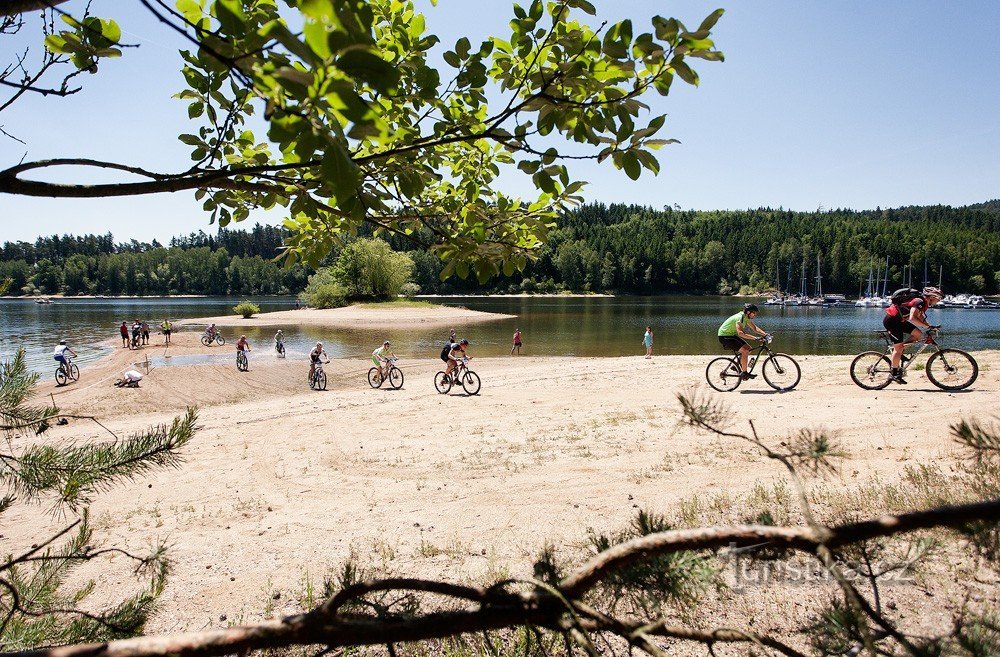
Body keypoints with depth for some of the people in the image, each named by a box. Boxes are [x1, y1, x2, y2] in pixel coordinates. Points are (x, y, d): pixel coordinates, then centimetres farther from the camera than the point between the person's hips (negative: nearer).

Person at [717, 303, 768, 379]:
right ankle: (744, 373, -10)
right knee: (745, 351, -19)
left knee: (748, 348, 5)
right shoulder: (739, 318, -25)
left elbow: (755, 328, 5)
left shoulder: (746, 317, 4)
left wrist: (765, 334, -10)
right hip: (724, 336, -10)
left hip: (732, 335, 10)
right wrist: (754, 338, -42)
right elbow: (740, 333, -37)